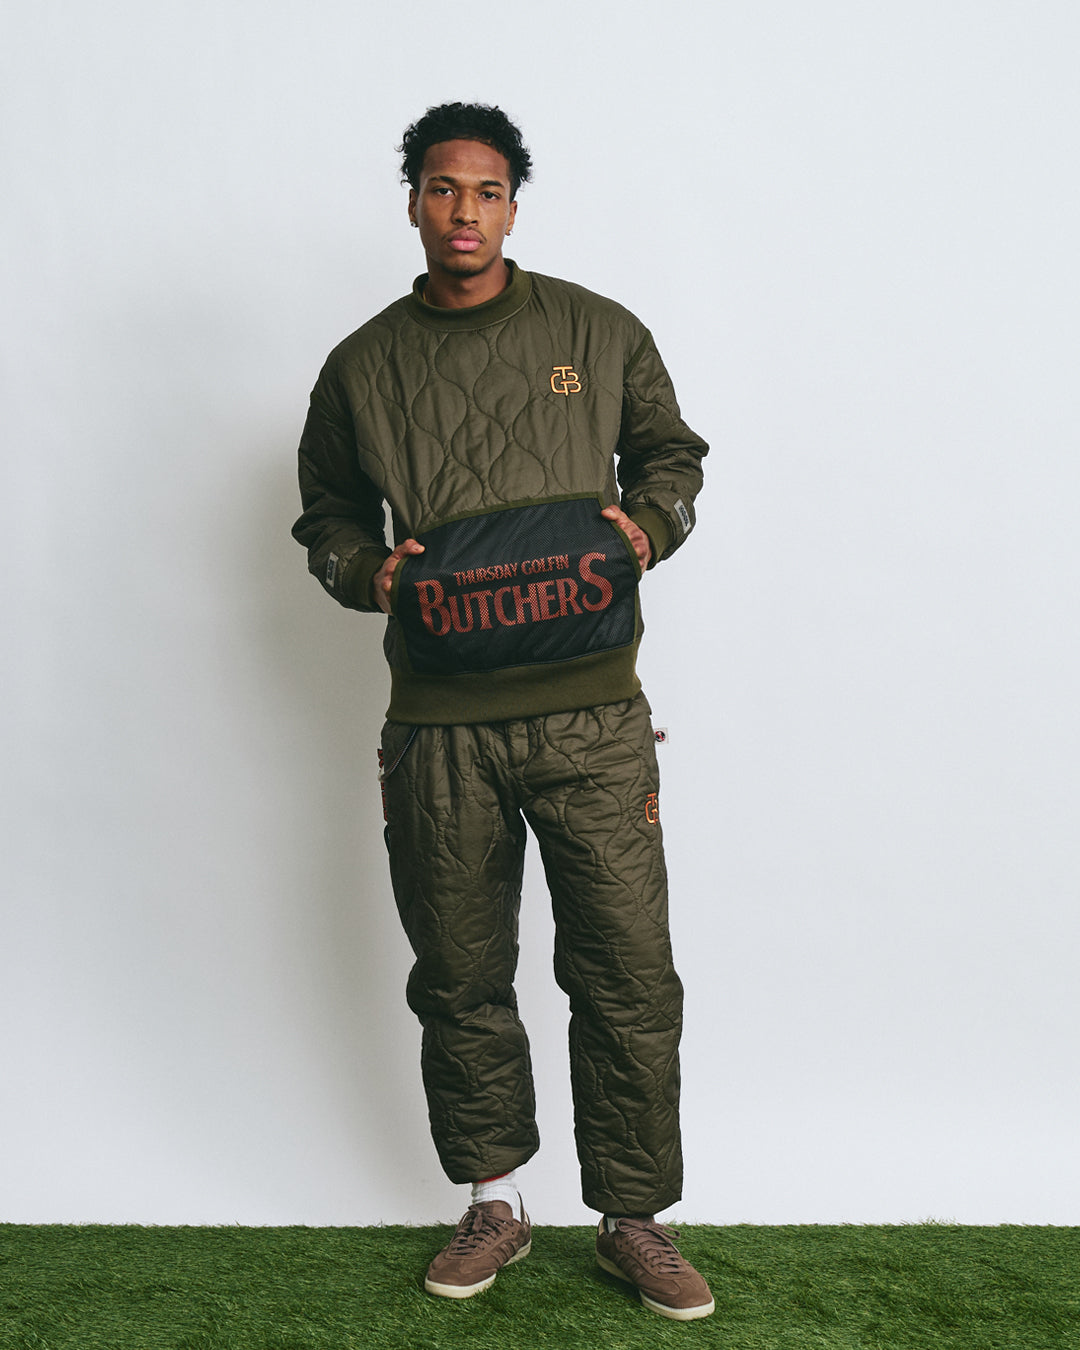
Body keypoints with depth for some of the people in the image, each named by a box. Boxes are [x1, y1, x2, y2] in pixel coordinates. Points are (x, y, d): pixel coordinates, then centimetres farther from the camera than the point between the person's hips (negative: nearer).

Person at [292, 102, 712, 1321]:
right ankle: (494, 1206, 31)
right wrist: (371, 571, -3)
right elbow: (326, 517, 19)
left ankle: (634, 1220, 19)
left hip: (591, 714, -1)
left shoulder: (599, 333, 7)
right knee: (460, 979, 11)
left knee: (629, 975, 0)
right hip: (441, 725, 1)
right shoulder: (362, 366, 9)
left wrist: (647, 525, -3)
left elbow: (670, 452, 18)